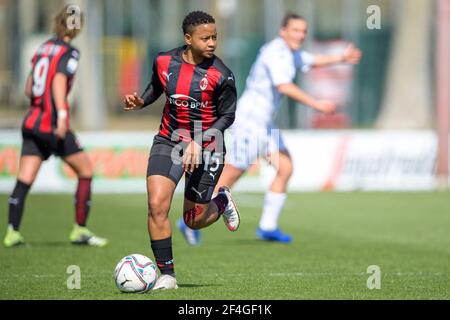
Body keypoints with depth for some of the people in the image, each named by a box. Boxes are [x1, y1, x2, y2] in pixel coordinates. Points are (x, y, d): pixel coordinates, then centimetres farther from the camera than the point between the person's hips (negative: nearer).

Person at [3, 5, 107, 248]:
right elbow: (59, 81, -21)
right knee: (85, 171, 6)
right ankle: (80, 230, 7)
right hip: (53, 125, -7)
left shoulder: (43, 48, 15)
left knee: (24, 180, 1)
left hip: (32, 122, 7)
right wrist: (62, 114, -29)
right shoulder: (69, 52, -6)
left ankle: (12, 232, -10)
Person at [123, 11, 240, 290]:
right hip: (169, 141, 2)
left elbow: (227, 116, -8)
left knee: (194, 221, 5)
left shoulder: (220, 75, -16)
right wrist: (140, 102, -4)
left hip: (206, 148, -2)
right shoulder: (164, 62, -5)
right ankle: (167, 275, -5)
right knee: (157, 205, -16)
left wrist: (199, 142, -20)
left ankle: (222, 202, 41)